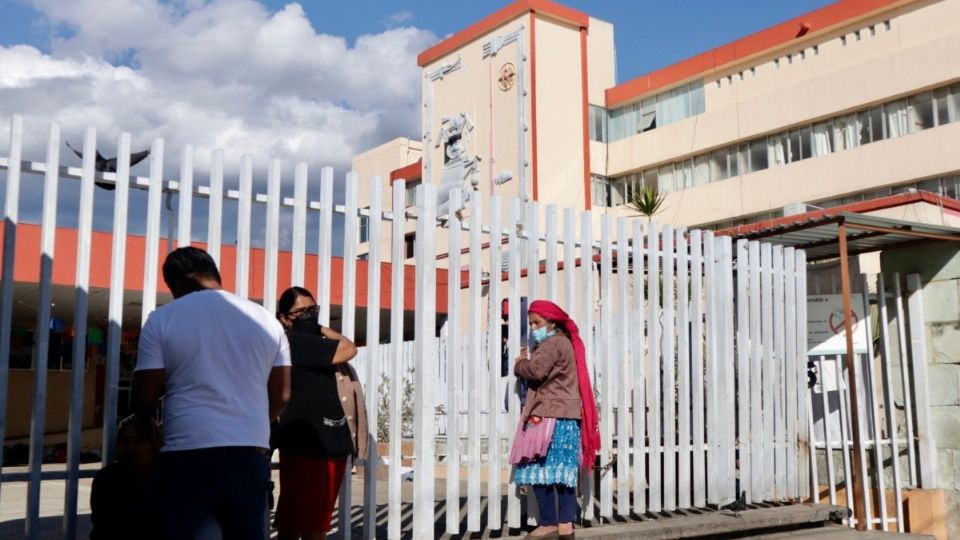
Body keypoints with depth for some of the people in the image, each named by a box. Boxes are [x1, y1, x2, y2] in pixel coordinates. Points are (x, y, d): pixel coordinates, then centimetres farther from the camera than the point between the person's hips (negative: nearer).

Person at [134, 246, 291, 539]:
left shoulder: (162, 319, 0)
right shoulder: (266, 319, 9)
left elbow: (146, 396, 0)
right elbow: (280, 395, 10)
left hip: (187, 456, -3)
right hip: (250, 455, 3)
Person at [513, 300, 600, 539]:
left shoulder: (552, 344, -9)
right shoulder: (565, 343, 23)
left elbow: (536, 370, -24)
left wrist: (519, 364, -5)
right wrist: (526, 362, 6)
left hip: (552, 418, -10)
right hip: (566, 417, 10)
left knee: (542, 470, -7)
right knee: (562, 472, 8)